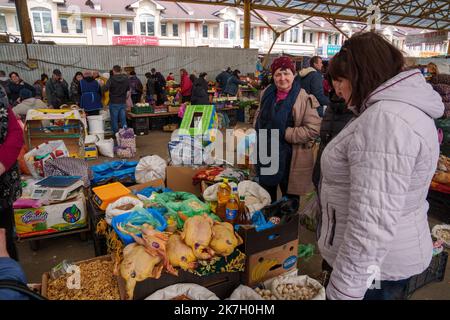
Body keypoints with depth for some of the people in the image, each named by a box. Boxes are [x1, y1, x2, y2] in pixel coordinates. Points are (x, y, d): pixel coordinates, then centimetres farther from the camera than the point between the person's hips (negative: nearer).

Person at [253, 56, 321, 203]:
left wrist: (285, 134, -20)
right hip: (265, 155, 6)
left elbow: (313, 129, -20)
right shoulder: (267, 93, 5)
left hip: (290, 159, -6)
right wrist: (258, 131, 3)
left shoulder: (304, 99, -15)